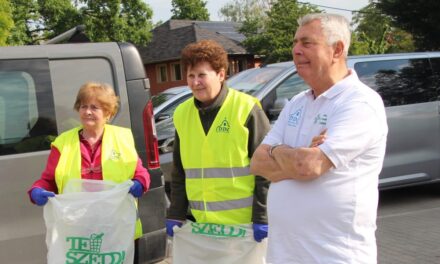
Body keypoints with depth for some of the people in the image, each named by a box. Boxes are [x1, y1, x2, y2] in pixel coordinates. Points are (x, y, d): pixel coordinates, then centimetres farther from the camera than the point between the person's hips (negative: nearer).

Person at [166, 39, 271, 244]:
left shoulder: (246, 109, -10)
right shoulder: (182, 114, 6)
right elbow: (179, 173, 14)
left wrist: (262, 217, -13)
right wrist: (175, 215, 10)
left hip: (245, 223, -5)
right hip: (204, 225, 5)